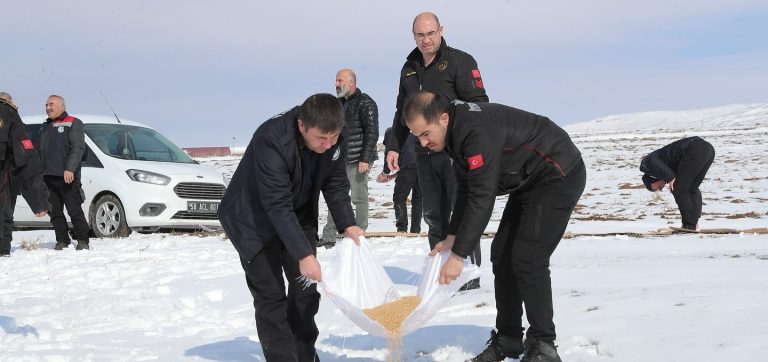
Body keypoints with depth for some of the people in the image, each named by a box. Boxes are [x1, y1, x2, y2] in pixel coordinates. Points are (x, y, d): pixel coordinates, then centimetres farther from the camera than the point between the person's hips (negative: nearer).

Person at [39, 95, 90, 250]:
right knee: (54, 212, 4)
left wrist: (70, 169, -21)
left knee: (74, 210, -7)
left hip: (67, 177, -7)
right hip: (48, 177, 7)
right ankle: (62, 241, 10)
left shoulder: (73, 124, 1)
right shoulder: (45, 127, 23)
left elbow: (78, 148, -10)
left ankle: (82, 240, 1)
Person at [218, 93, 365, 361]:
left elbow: (336, 186, -4)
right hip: (254, 219, -6)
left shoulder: (335, 140, -17)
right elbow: (278, 206, -37)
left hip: (298, 217, 6)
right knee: (271, 297, -10)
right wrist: (304, 254, -40)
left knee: (306, 288, 8)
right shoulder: (271, 140, -37)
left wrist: (348, 225, -19)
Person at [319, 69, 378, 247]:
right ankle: (328, 237, 9)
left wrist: (365, 159, -18)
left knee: (359, 198, -2)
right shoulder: (340, 103, 17)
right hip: (340, 159, 8)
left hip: (358, 160, -8)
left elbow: (372, 133, -13)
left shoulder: (365, 103, -8)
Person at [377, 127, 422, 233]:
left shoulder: (390, 131, 18)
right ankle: (415, 230, 9)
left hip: (409, 166, -6)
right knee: (418, 198, 14)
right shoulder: (411, 133, 36)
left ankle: (402, 229, -4)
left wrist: (385, 172, 13)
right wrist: (392, 176, 30)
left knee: (399, 198, 5)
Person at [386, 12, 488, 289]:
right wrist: (394, 146, 15)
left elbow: (479, 105, -10)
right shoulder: (409, 69, 15)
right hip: (425, 154, 6)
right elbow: (402, 112, 24)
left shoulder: (460, 61, -5)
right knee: (434, 216, 9)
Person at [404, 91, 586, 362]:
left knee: (527, 259, -15)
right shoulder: (456, 133, 0)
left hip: (558, 176, -10)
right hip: (527, 182, 10)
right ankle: (508, 340, 15)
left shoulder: (478, 132, -31)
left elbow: (482, 197, -33)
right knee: (502, 255, 7)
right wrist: (452, 237, 2)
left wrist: (459, 255, -31)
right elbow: (466, 190, 9)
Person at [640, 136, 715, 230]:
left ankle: (689, 225, 3)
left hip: (695, 151, -8)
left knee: (679, 189, 4)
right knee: (692, 189, 21)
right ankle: (694, 222, 16)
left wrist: (670, 178, -9)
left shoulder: (647, 163, 19)